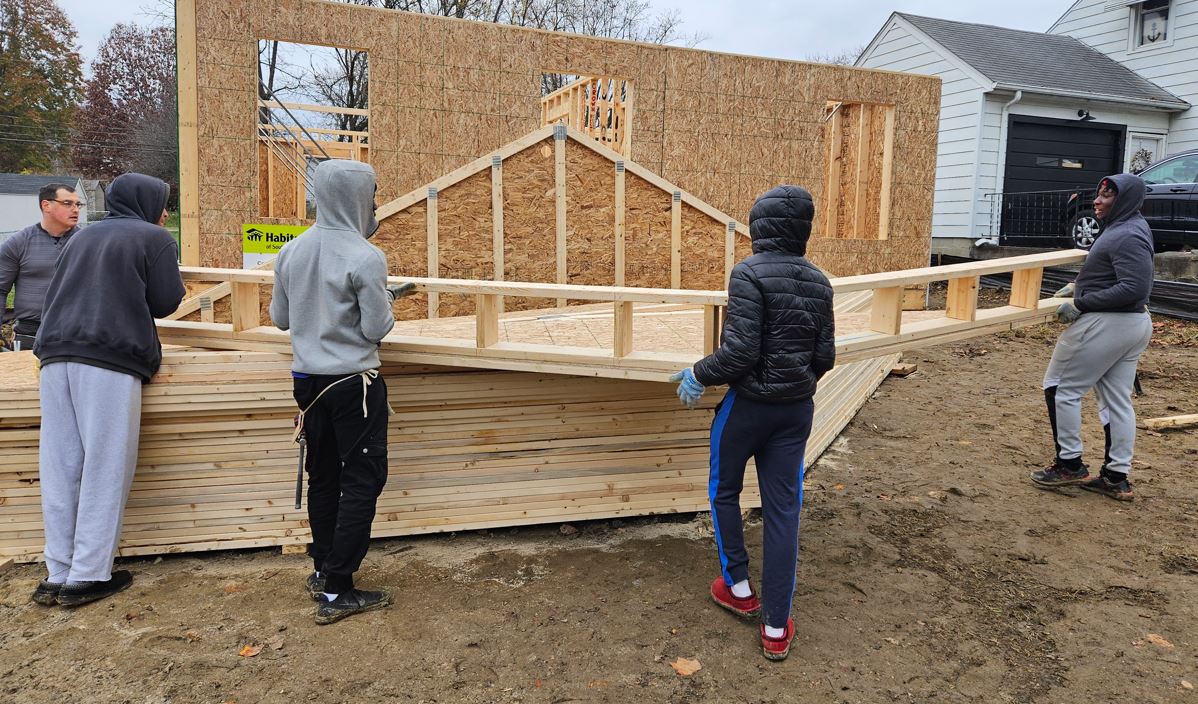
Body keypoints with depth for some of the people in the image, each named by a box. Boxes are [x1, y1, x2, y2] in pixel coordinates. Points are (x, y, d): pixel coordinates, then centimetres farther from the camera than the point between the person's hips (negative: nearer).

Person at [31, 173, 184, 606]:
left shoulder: (81, 237, 24)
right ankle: (87, 576, 2)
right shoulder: (154, 238, 5)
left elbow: (55, 295, 26)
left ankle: (58, 575, 12)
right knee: (105, 470, -1)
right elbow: (166, 303, 3)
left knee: (60, 469, 8)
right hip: (110, 360, -6)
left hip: (55, 355, 6)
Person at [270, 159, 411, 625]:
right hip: (353, 383, -7)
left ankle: (322, 570, 29)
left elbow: (280, 318, 11)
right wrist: (385, 302, 6)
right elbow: (377, 329, -13)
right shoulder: (365, 258, -17)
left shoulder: (291, 252, 2)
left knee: (323, 478, 17)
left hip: (308, 379, 7)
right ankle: (337, 591, 3)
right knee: (362, 482, 2)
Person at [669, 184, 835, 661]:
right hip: (797, 409, 5)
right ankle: (776, 627, 14)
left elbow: (740, 351, -22)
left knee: (724, 491, 20)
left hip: (748, 405, -5)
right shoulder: (818, 282, 3)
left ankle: (738, 587, 31)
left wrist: (698, 376, -6)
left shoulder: (750, 273, -16)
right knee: (782, 509, 8)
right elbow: (825, 357, 7)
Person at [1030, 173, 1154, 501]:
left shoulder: (1127, 236, -18)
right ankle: (1117, 477, 18)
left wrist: (1081, 304, -21)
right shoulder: (1126, 228, 13)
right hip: (1134, 323, 10)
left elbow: (1134, 288, -25)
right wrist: (1079, 286, 10)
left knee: (1060, 388, 2)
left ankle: (1070, 464, 9)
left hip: (1106, 324, -10)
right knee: (1117, 400, 12)